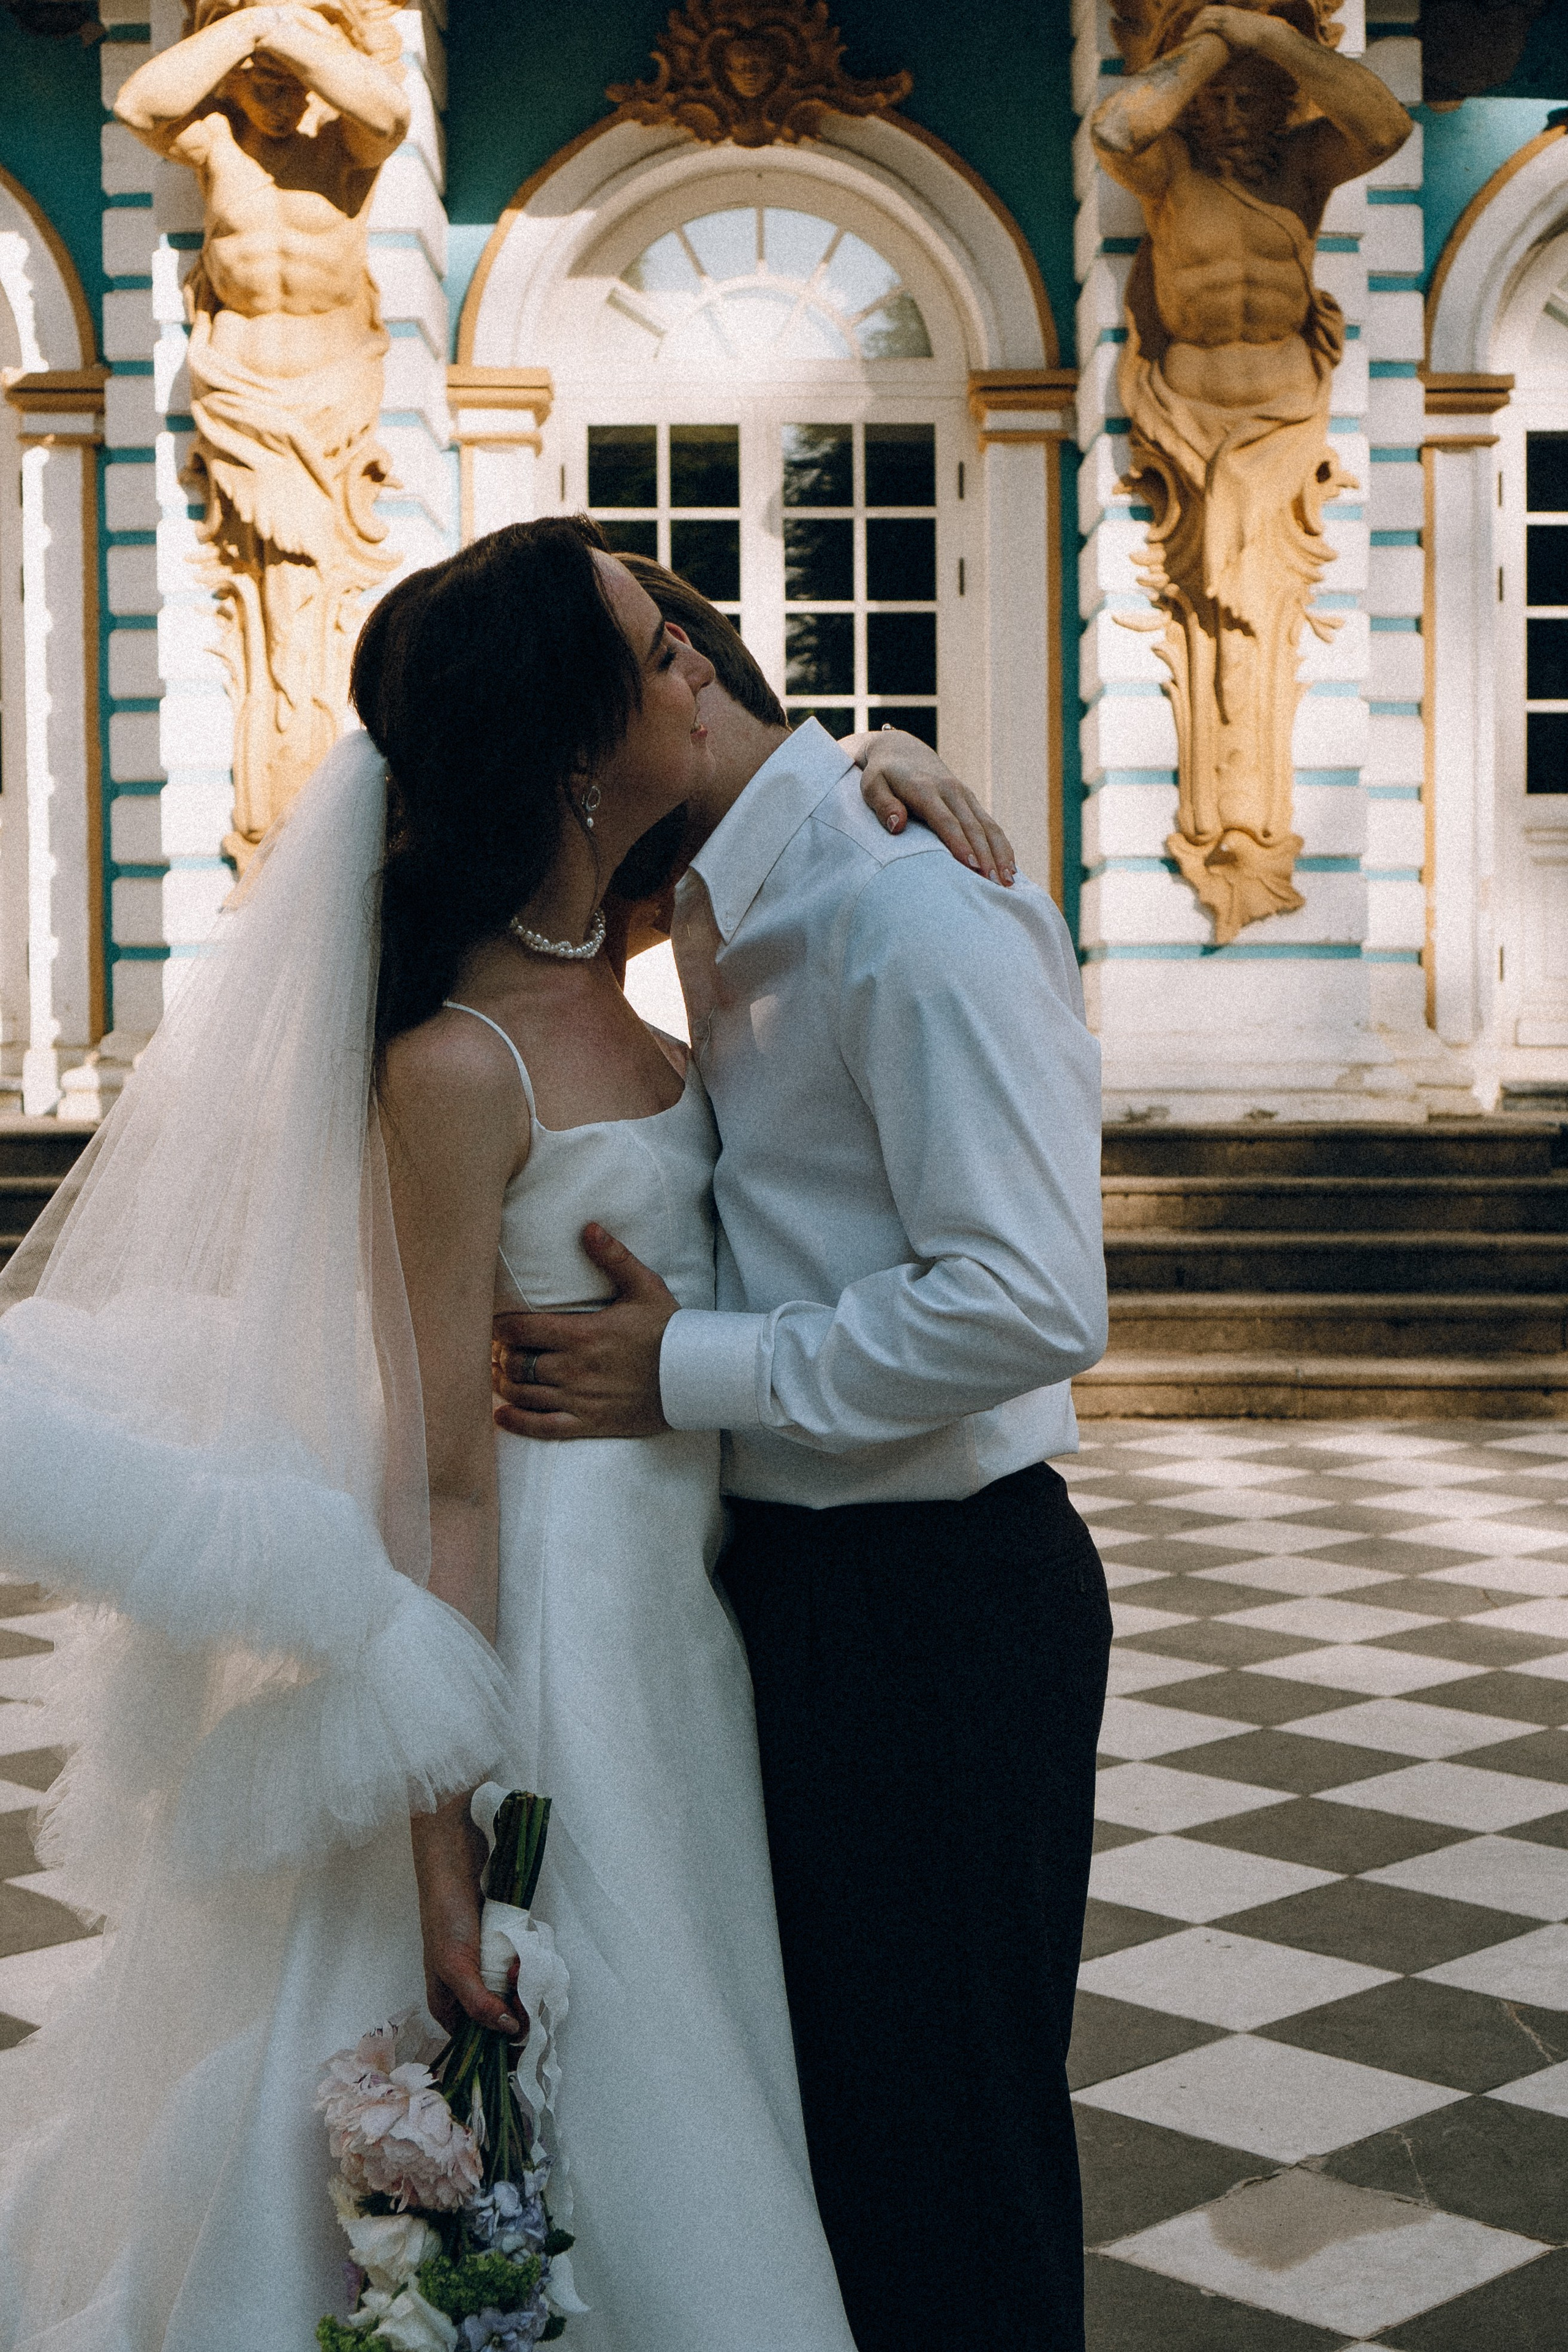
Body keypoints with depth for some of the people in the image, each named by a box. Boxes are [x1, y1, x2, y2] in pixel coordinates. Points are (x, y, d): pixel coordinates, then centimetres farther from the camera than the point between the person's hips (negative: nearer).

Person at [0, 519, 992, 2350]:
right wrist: (439, 1847, -20)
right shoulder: (456, 1063, -24)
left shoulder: (590, 952, -1)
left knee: (673, 2035, 24)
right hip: (551, 1601, -8)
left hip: (668, 1589, 9)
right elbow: (441, 1475, -22)